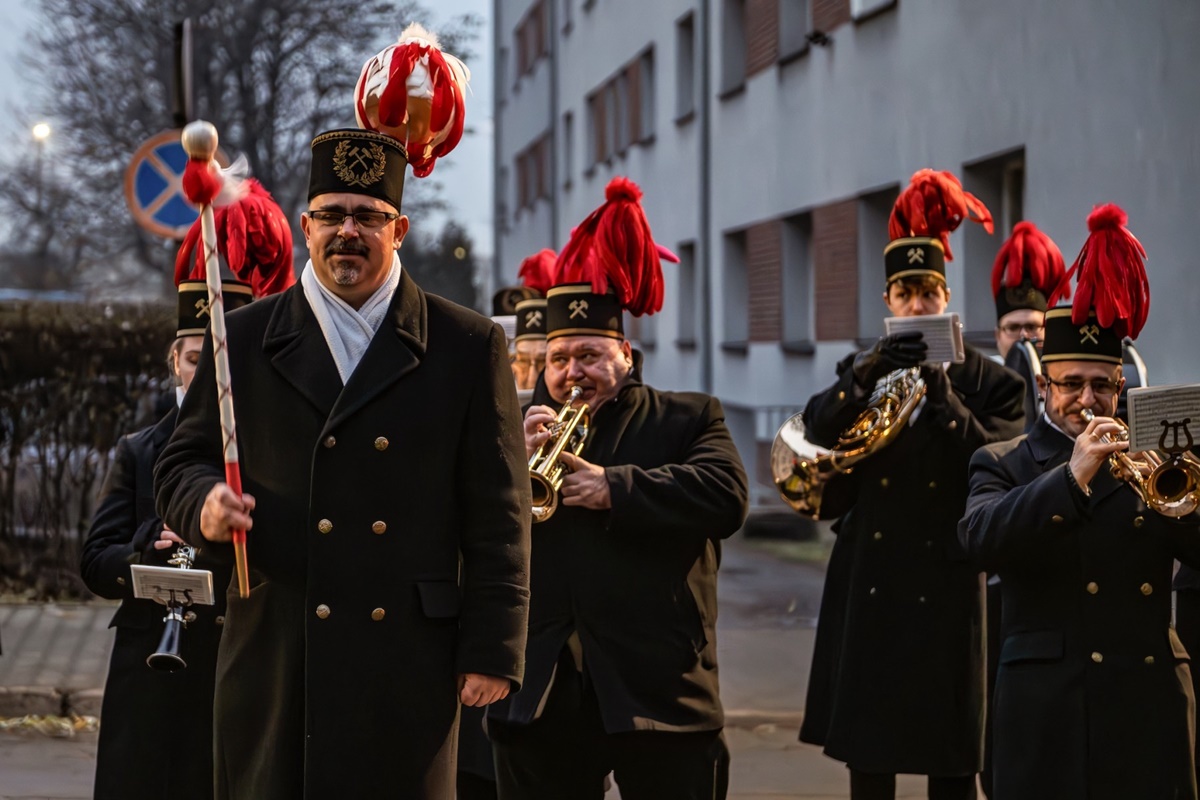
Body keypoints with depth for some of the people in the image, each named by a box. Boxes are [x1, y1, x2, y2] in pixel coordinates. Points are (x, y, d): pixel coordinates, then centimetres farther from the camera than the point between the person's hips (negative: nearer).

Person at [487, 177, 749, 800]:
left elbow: (726, 498, -10)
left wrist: (615, 488, -15)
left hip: (657, 688, -2)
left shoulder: (688, 420, 9)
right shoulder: (522, 431, 17)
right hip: (541, 697, 3)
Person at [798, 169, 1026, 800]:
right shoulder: (859, 372, 11)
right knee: (867, 749, 6)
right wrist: (868, 374, -20)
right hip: (870, 584, 2)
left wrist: (941, 392, -16)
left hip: (947, 588, -2)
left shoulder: (990, 383, 4)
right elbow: (815, 434, -6)